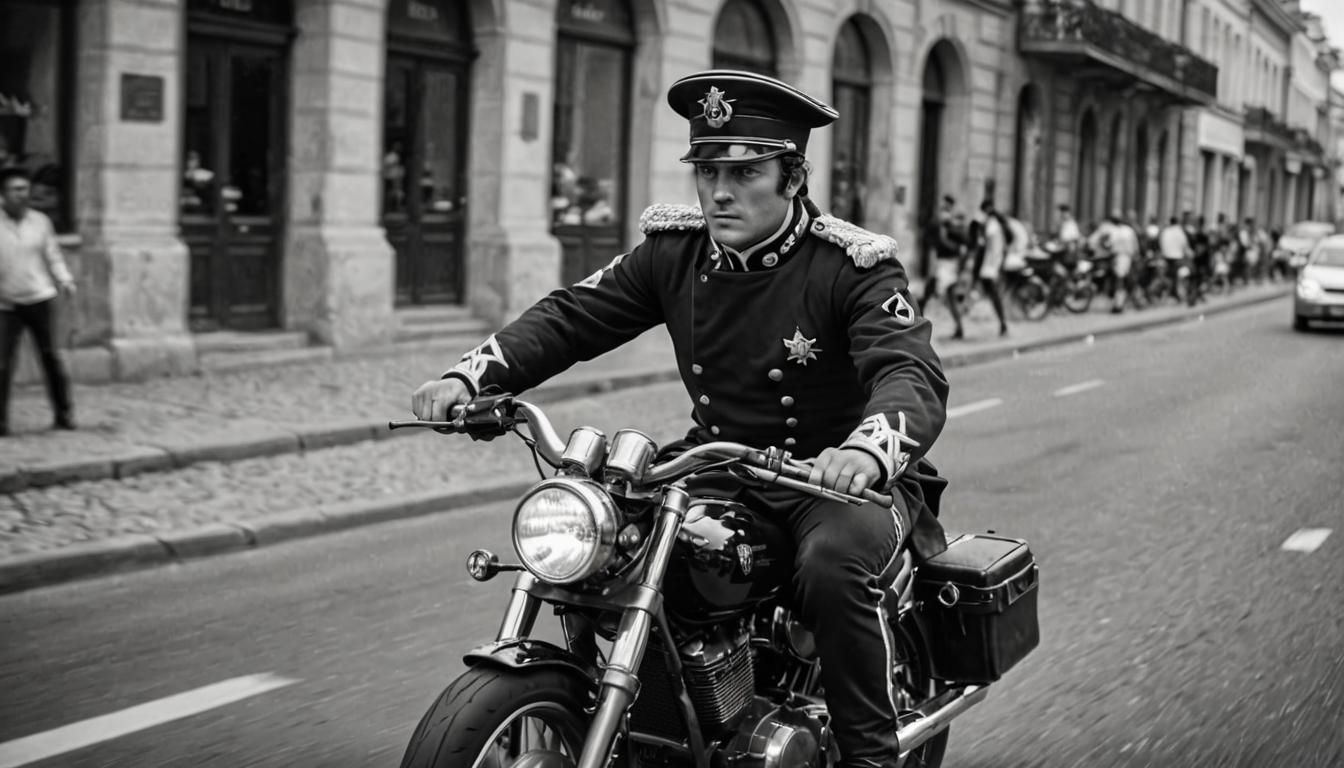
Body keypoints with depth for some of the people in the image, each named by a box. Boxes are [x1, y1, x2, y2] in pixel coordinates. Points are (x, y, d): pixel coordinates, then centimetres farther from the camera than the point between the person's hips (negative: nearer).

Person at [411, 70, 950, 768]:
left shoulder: (853, 265, -14)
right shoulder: (673, 250, 2)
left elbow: (913, 376, -28)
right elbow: (571, 316, 1)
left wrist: (867, 449, -52)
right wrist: (470, 375, -16)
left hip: (833, 478, -5)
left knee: (833, 564, -36)